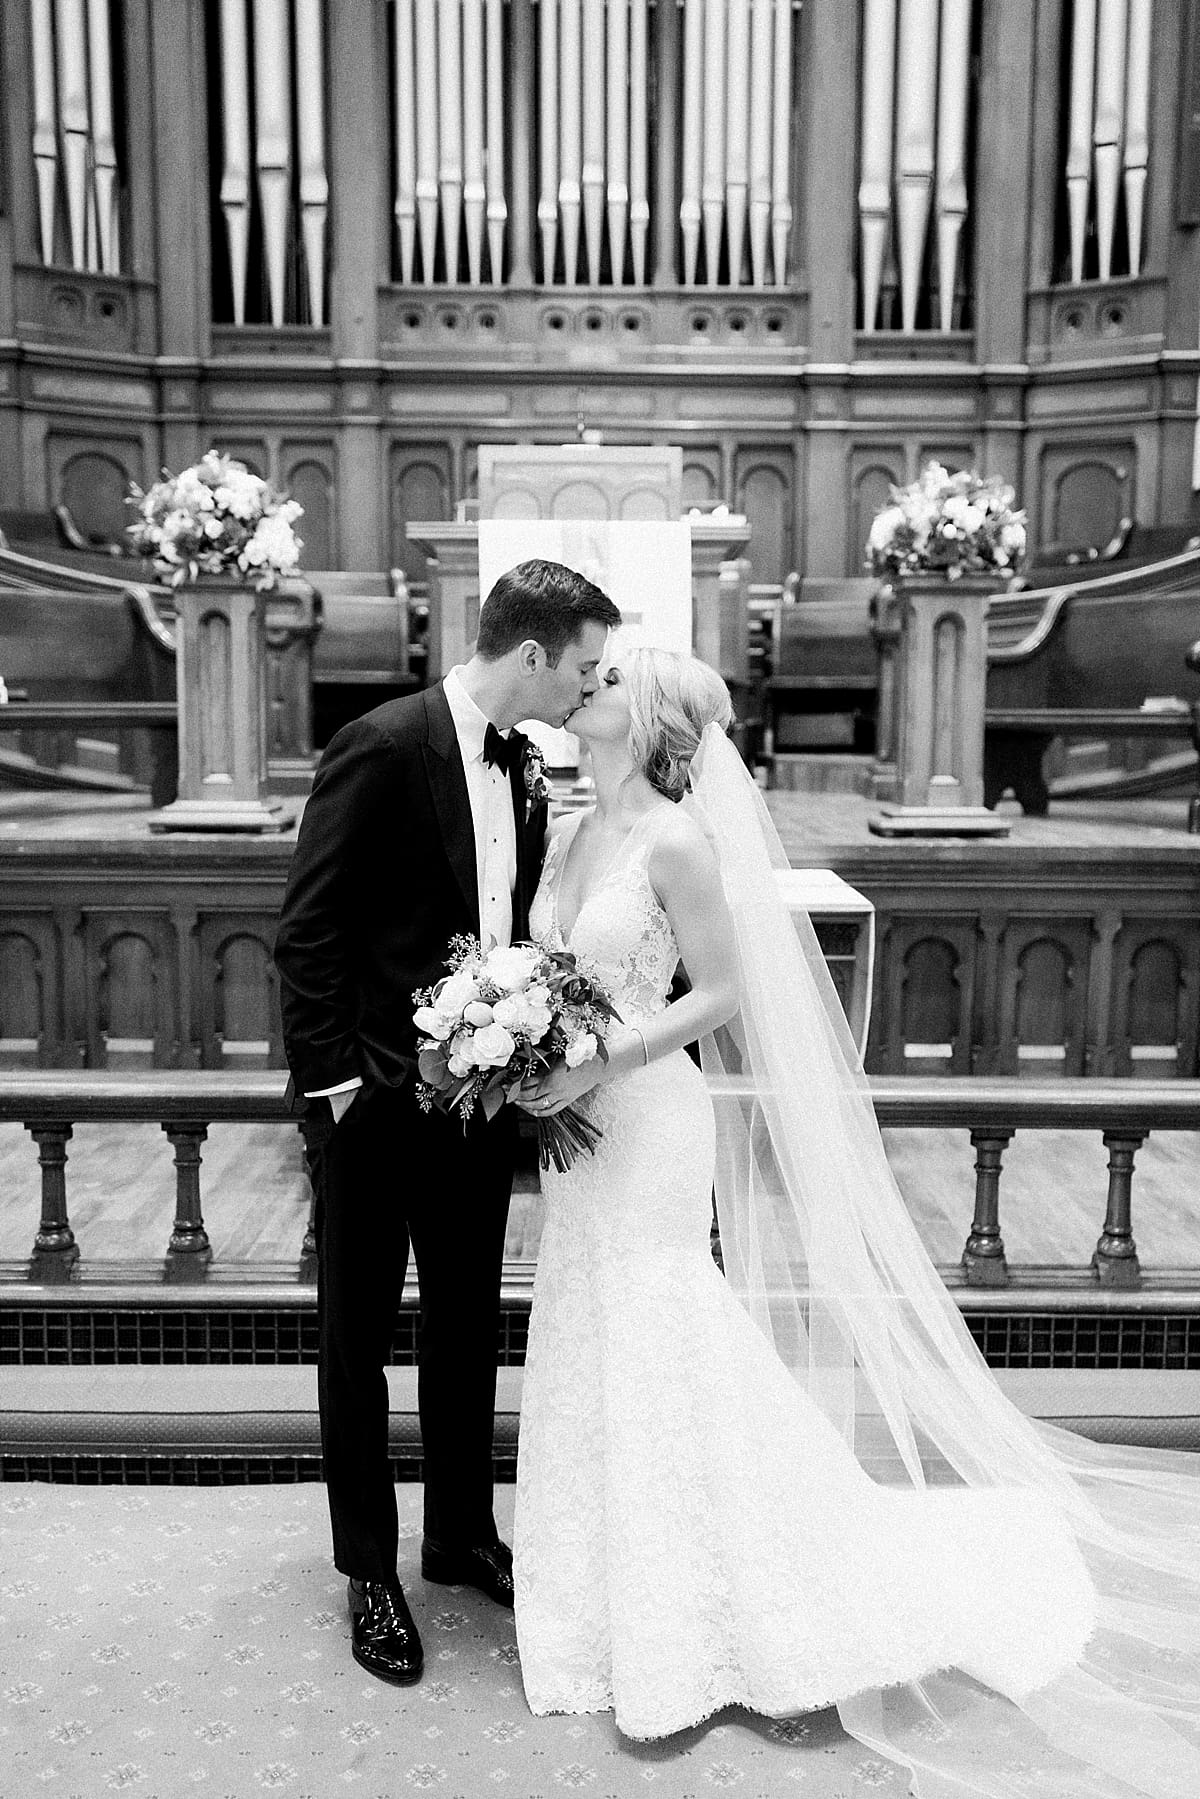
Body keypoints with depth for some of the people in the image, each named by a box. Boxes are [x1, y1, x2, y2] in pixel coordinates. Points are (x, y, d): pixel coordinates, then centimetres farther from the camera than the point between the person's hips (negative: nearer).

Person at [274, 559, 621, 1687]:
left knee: (468, 1327, 18)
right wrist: (334, 1083, -17)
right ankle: (370, 1572, 26)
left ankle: (462, 1535, 36)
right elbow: (306, 935, -16)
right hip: (376, 1102, -7)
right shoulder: (381, 749, -17)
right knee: (358, 1337, 10)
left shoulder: (518, 768, 6)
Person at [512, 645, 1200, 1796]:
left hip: (649, 1131, -8)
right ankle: (636, 1600, 34)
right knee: (595, 1367, 15)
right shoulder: (569, 835, 7)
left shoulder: (675, 842, -16)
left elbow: (720, 993, -14)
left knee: (659, 1364, 2)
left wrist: (601, 1064, -20)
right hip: (579, 1135, 8)